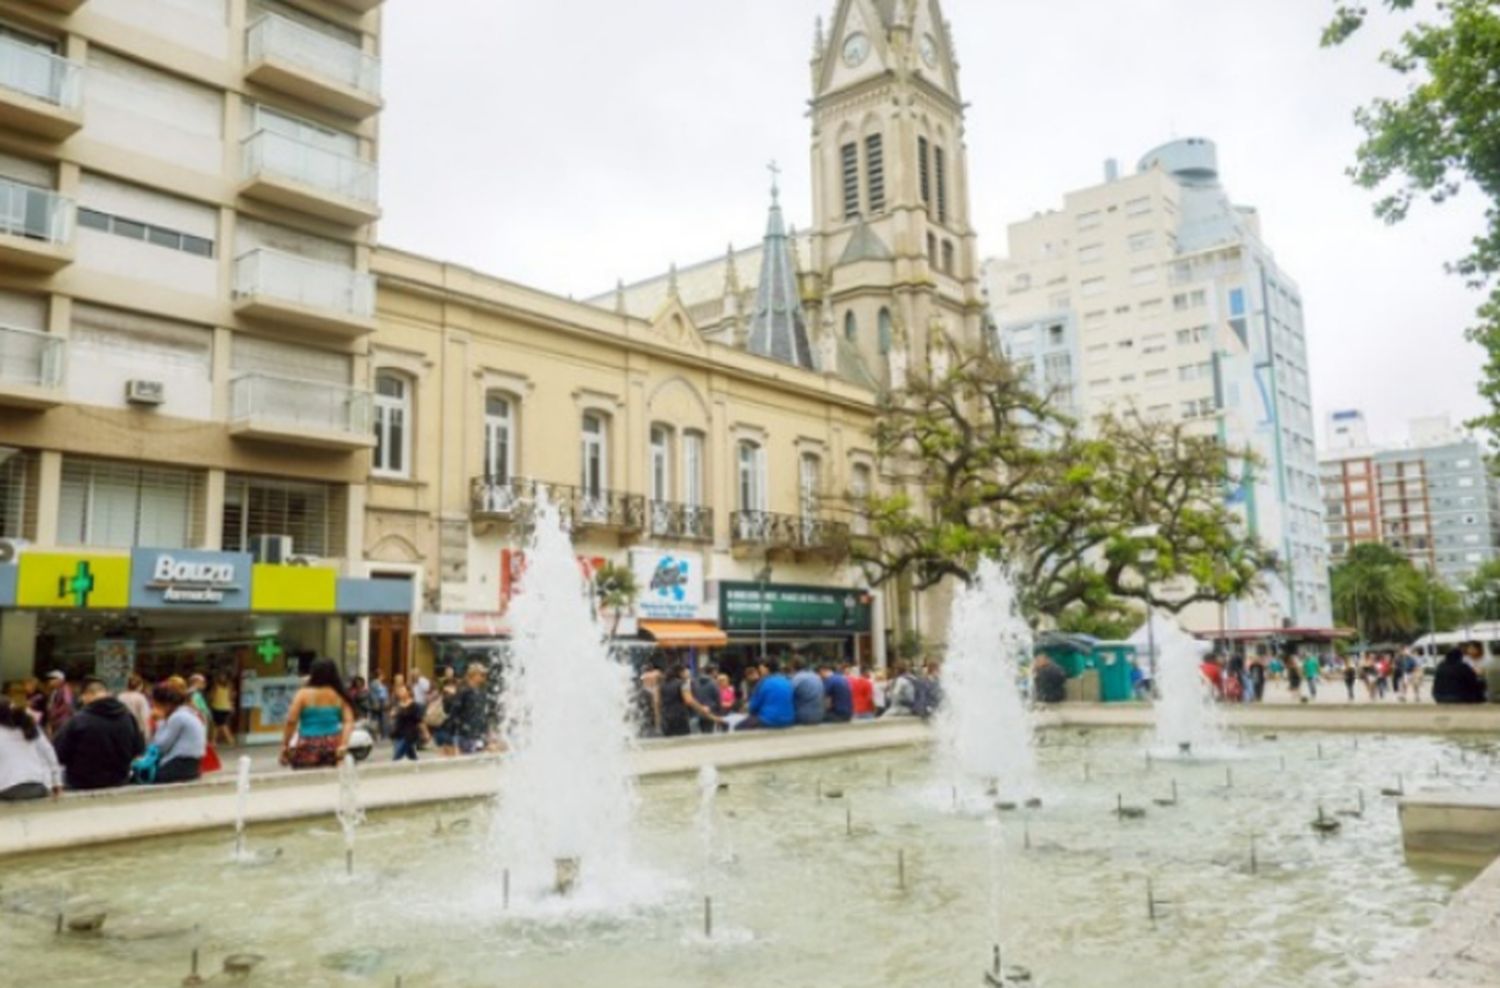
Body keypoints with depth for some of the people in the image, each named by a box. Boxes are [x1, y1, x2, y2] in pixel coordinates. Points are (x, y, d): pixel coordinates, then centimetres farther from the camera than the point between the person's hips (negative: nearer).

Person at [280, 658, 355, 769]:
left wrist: (285, 746, 2)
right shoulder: (340, 696, 9)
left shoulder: (303, 694, 1)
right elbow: (349, 721, -1)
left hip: (309, 746, -3)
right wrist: (343, 745, -8)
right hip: (333, 745, 3)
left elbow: (291, 721, -5)